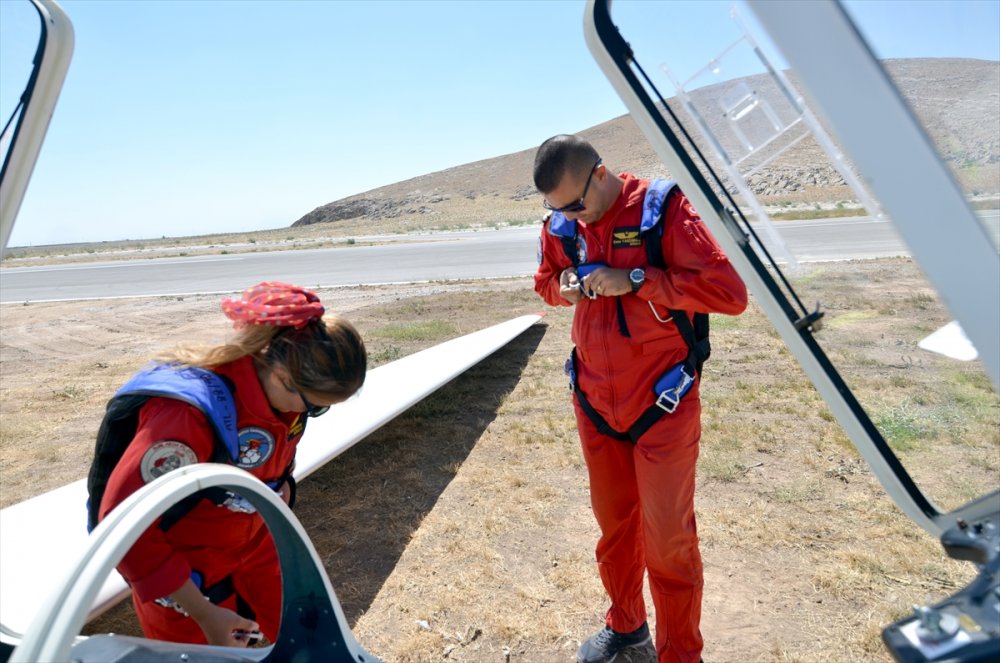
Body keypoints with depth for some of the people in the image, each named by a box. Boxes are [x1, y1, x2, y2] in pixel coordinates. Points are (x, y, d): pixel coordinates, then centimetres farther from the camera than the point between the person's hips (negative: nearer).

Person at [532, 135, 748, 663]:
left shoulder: (662, 209, -14)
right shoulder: (560, 224, 1)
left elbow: (729, 292, -20)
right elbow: (545, 280, 19)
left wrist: (634, 279, -26)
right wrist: (564, 287, -5)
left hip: (662, 407, -4)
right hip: (594, 405, 5)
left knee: (668, 540, 5)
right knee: (614, 525, 19)